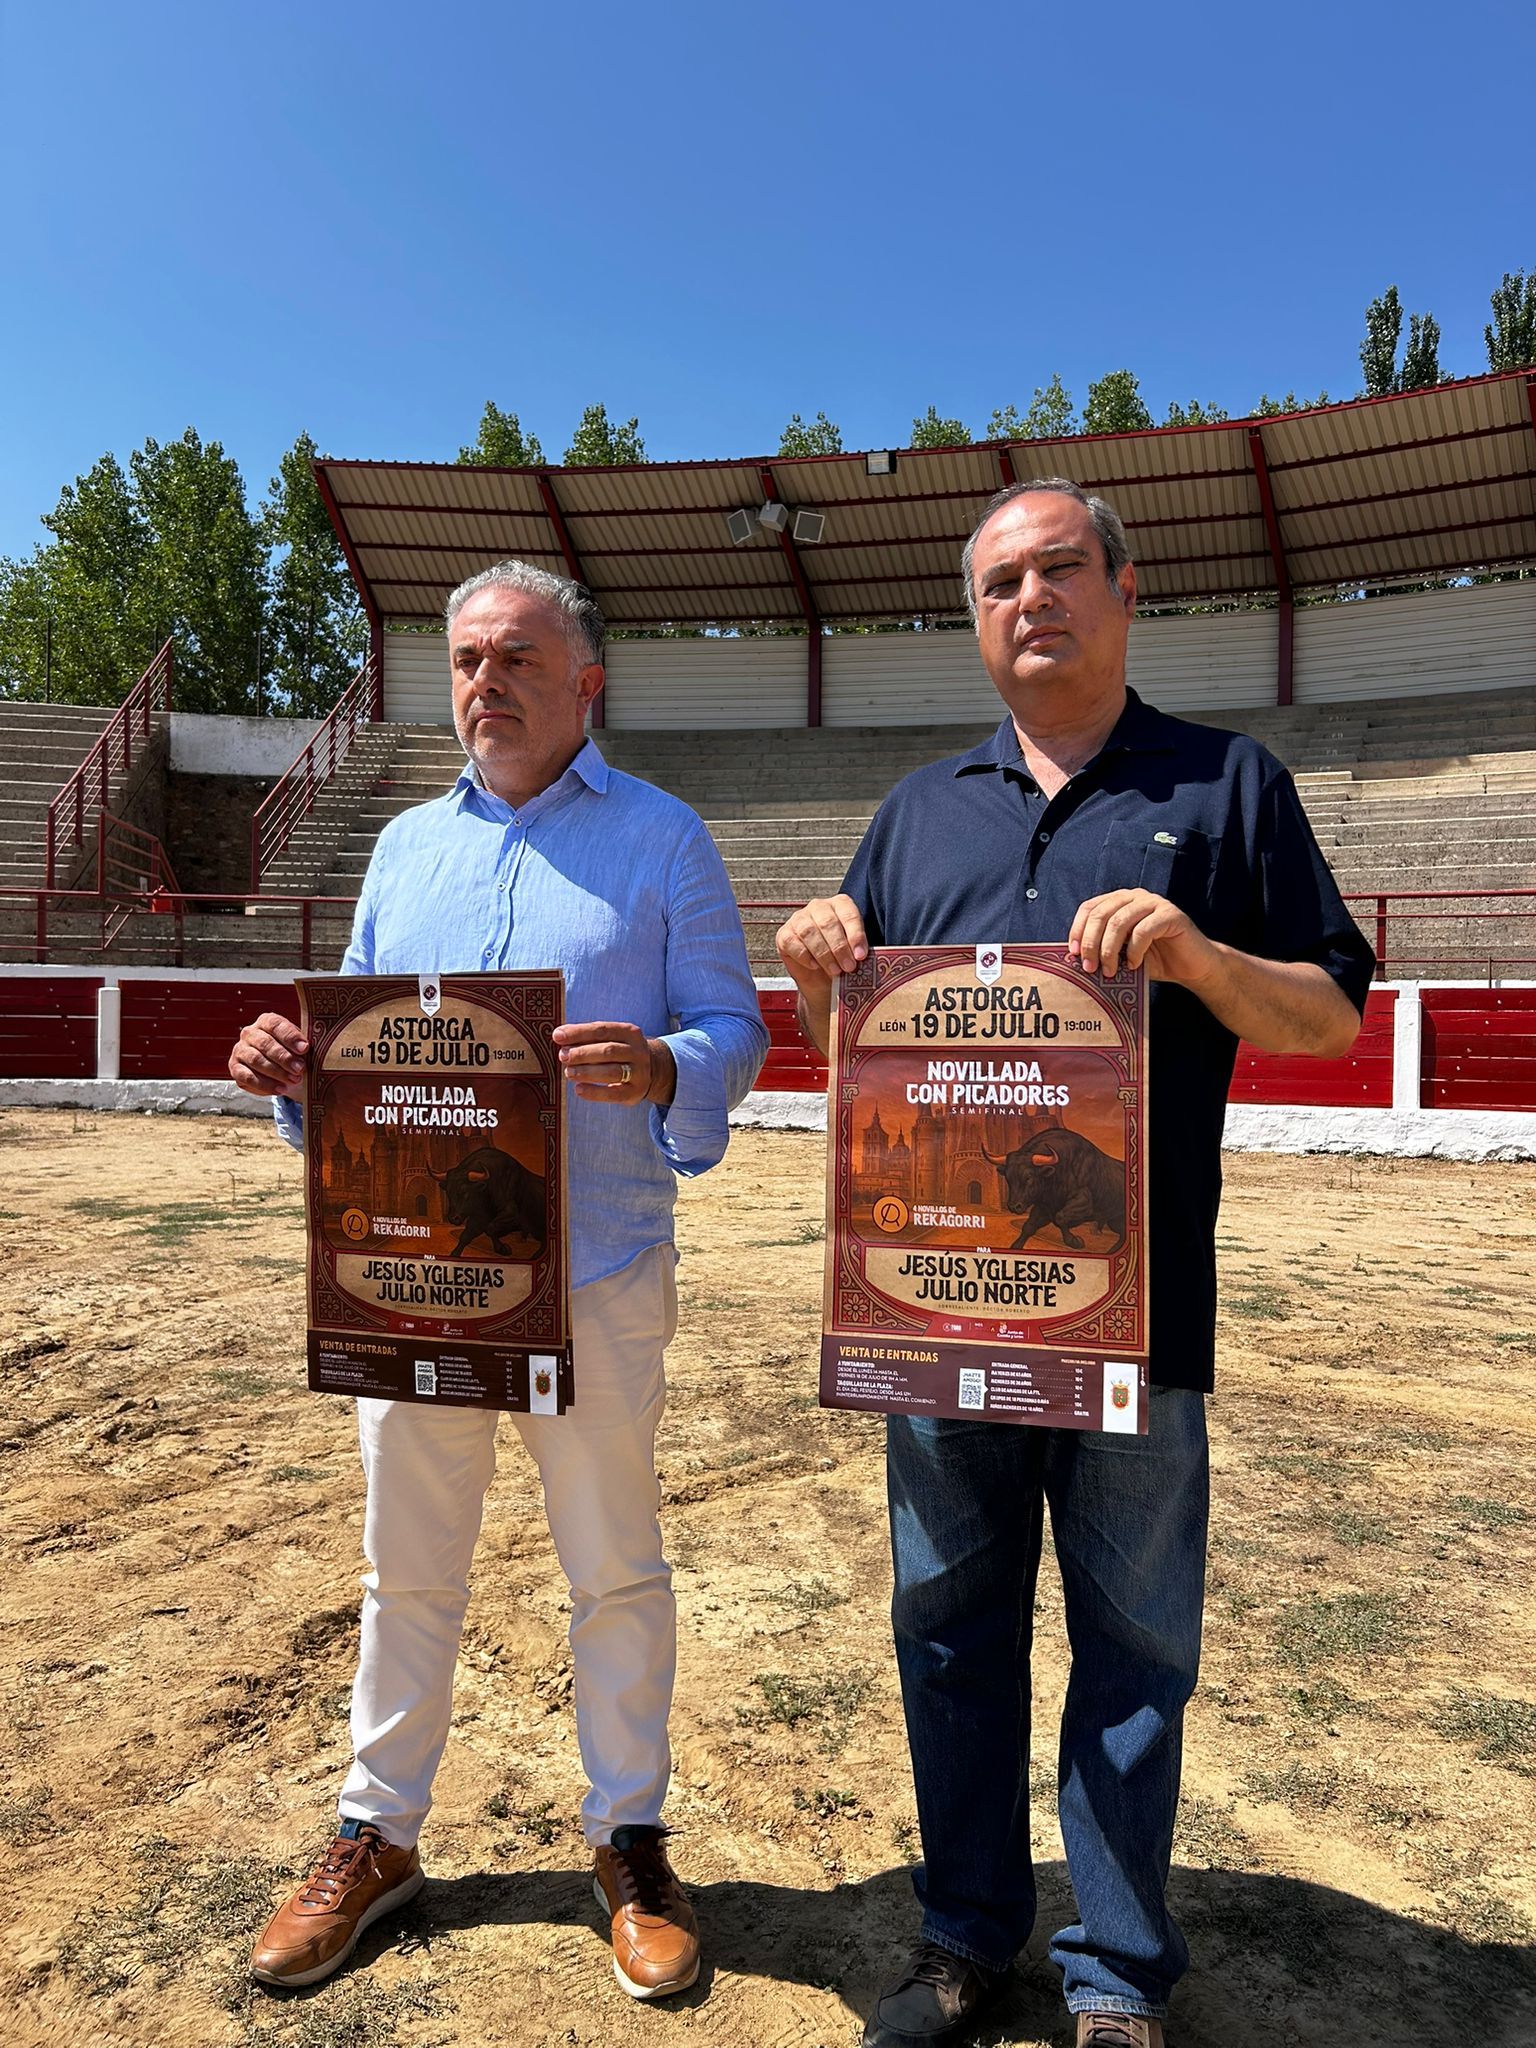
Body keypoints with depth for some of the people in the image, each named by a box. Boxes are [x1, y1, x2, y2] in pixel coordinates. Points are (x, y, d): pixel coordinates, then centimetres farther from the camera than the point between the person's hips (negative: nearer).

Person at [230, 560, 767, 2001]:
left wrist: (664, 1068, -27)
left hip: (594, 1276, -3)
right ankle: (379, 1834, 36)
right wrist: (295, 1069, -7)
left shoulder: (661, 839, 1)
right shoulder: (406, 846, 14)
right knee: (407, 1570, 16)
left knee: (615, 1569, 11)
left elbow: (733, 1029, -5)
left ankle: (628, 1839, 31)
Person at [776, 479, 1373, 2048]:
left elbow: (1331, 1016, 3)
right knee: (950, 1623, 14)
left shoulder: (1228, 785, 6)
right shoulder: (921, 807, 15)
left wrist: (1197, 954, -16)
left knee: (1132, 1646, 10)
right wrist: (819, 968, -5)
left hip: (1133, 1308, -3)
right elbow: (849, 1036, 17)